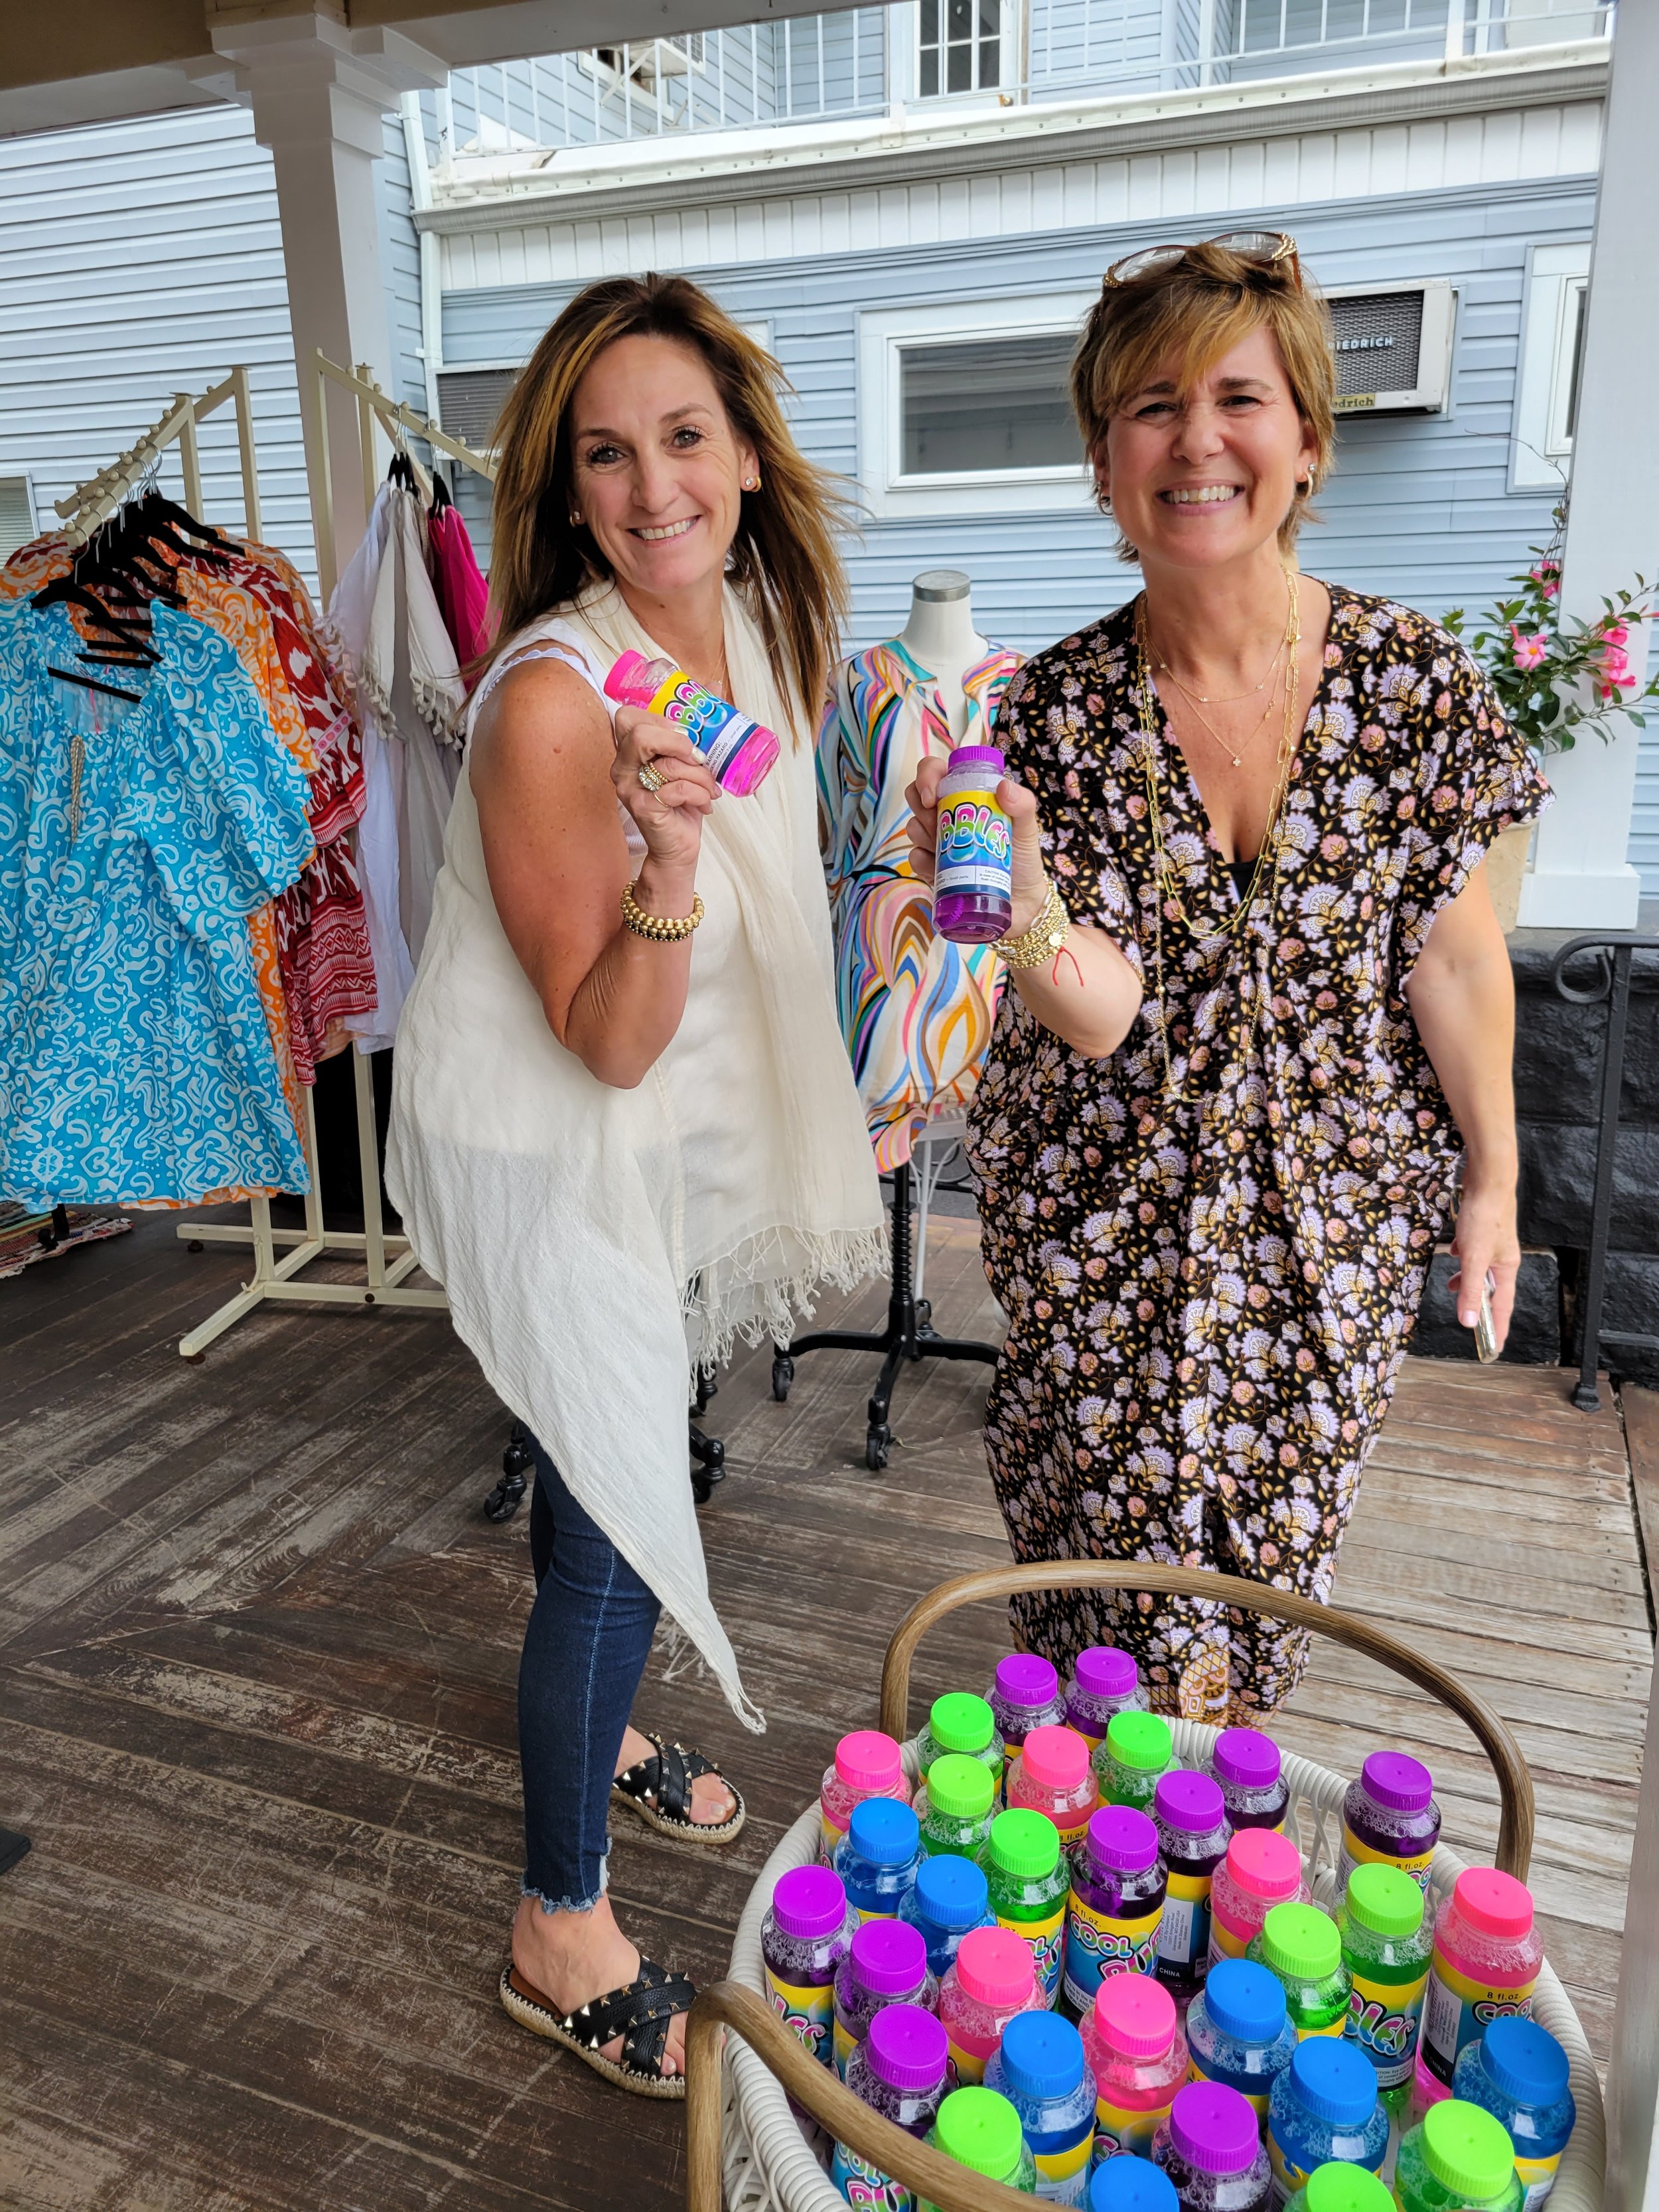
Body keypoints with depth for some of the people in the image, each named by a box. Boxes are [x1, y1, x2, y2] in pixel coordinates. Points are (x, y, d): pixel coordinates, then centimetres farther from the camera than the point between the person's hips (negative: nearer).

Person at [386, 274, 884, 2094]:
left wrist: (831, 1105, 17)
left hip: (670, 1128, 7)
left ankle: (591, 1730, 51)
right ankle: (561, 1931, 24)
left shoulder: (755, 620, -3)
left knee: (613, 1469, 24)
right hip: (543, 1151, -7)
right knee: (621, 1516, 0)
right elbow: (605, 1042, -26)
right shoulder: (549, 699, -27)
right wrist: (666, 868, -43)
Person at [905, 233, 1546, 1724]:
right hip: (1110, 1223, -1)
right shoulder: (1057, 711, -10)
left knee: (1277, 1556, 15)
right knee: (1111, 1562, 9)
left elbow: (1454, 955, 0)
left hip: (1332, 1211, 1)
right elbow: (1100, 1011, -18)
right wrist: (1016, 891, -38)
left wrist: (1493, 1175, 4)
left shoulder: (1415, 679, -7)